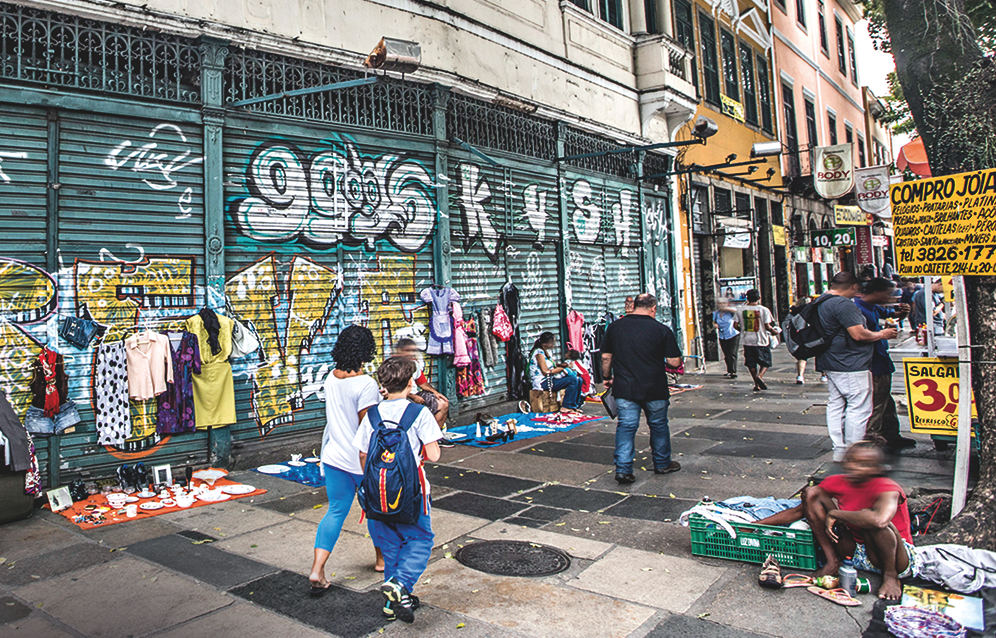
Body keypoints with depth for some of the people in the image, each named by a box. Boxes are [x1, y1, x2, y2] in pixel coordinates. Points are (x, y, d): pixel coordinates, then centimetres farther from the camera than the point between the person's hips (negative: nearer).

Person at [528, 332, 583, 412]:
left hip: (550, 379, 10)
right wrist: (563, 368, -14)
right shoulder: (539, 353, -17)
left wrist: (562, 364, -1)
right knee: (573, 380, -22)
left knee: (578, 379, 3)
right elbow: (546, 372, -21)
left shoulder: (548, 351, 13)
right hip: (542, 382, -10)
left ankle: (576, 406, 8)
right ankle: (567, 407, -15)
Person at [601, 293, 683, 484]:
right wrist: (666, 362, 15)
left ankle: (623, 468, -5)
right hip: (654, 389, -1)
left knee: (626, 426, 4)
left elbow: (606, 357, 5)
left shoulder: (614, 327, 0)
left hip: (624, 389, 1)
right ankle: (662, 464, 31)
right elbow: (675, 362, -7)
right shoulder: (662, 330, -8)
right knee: (658, 425, 16)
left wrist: (607, 377, 19)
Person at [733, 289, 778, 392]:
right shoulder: (764, 310, -9)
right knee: (766, 362, 12)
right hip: (761, 341, -2)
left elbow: (735, 325, 1)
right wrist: (774, 331, 8)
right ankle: (760, 376, -14)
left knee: (751, 364, 12)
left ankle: (757, 384, 12)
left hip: (747, 341, 3)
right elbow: (767, 326, -12)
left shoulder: (741, 310, 0)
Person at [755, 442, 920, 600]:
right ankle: (832, 561, -6)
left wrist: (835, 514, -30)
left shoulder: (887, 488, -23)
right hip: (855, 551, 5)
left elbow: (879, 520, -47)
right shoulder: (837, 483, -6)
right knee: (811, 493, -9)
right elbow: (799, 510, 0)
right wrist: (753, 526, -8)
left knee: (869, 517, -36)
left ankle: (890, 576, -12)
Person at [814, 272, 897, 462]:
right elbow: (859, 334, -22)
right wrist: (881, 334, -5)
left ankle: (839, 450, 19)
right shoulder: (844, 304, -20)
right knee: (859, 408, -3)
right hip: (851, 366, -10)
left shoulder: (822, 301, 12)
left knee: (835, 405, 12)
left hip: (831, 364, 10)